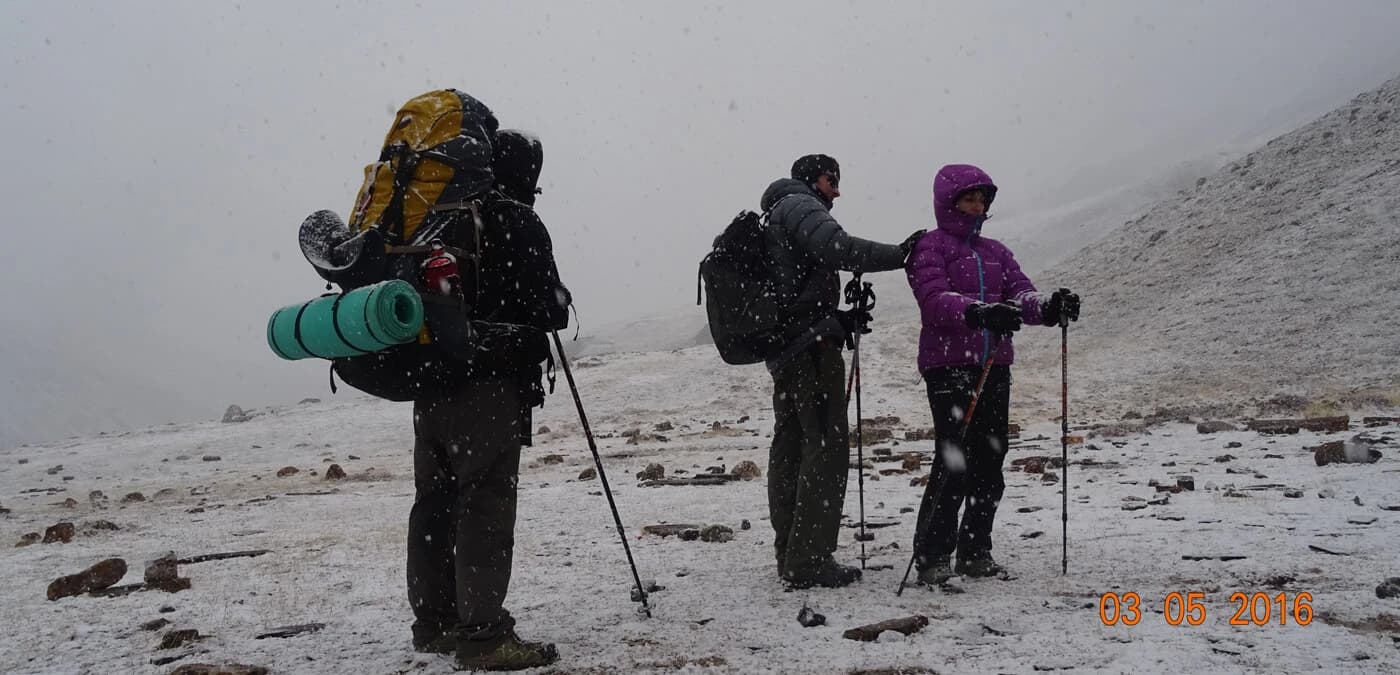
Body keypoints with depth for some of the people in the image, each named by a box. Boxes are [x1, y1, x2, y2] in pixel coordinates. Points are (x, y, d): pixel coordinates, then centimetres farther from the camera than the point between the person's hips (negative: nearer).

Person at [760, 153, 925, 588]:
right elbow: (839, 249, -22)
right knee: (826, 448, -9)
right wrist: (899, 254, -15)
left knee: (789, 450, 10)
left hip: (782, 351, 10)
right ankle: (810, 560, -9)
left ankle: (790, 557, 16)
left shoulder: (772, 220, 27)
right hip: (811, 345, -10)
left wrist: (841, 320, 14)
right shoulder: (799, 205, -3)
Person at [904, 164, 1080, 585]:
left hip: (993, 365, 6)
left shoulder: (995, 252, 19)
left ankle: (976, 551, 16)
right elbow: (935, 298, -16)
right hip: (948, 364, -6)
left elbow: (1020, 294, 7)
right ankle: (932, 556, -2)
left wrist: (1048, 308, -16)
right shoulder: (929, 248, 0)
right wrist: (979, 313, -34)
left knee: (990, 457, 5)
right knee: (954, 459, -12)